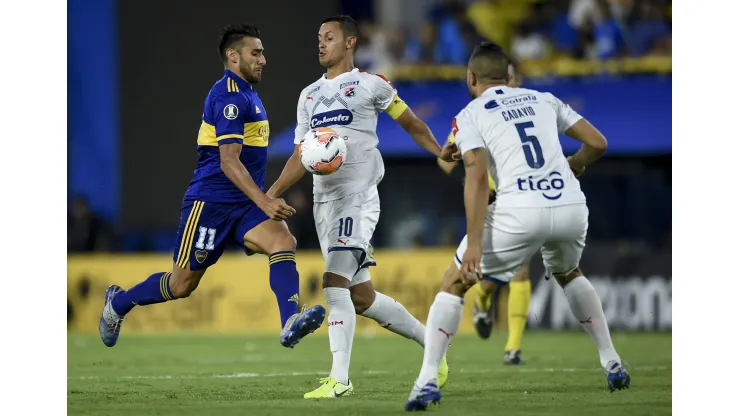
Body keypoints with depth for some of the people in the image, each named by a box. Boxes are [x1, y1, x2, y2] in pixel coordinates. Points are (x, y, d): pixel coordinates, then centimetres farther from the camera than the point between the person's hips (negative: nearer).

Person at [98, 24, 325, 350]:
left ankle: (290, 323, -37)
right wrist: (263, 201, -33)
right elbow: (228, 161, -24)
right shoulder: (229, 96, -15)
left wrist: (265, 201, 28)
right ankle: (118, 303, 28)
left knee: (283, 242, -21)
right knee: (182, 284, 3)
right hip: (211, 202, -8)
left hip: (244, 205, 8)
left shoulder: (247, 94, 15)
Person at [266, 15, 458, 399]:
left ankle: (339, 378, -21)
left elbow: (411, 124, 6)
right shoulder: (309, 95, 20)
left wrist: (439, 151, -10)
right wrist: (271, 194, 7)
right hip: (323, 201, 7)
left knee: (335, 281, -19)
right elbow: (301, 157, 19)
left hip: (357, 196, -7)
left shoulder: (370, 84, 2)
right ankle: (429, 340, 26)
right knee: (361, 297, 8)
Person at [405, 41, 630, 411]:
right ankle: (612, 364, 33)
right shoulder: (543, 100, 21)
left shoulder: (469, 116, 9)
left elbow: (477, 177, -6)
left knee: (454, 284, 13)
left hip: (520, 212, -4)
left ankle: (427, 380, -1)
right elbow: (597, 143, 19)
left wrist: (474, 244, -11)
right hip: (571, 207, 4)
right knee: (568, 274, 36)